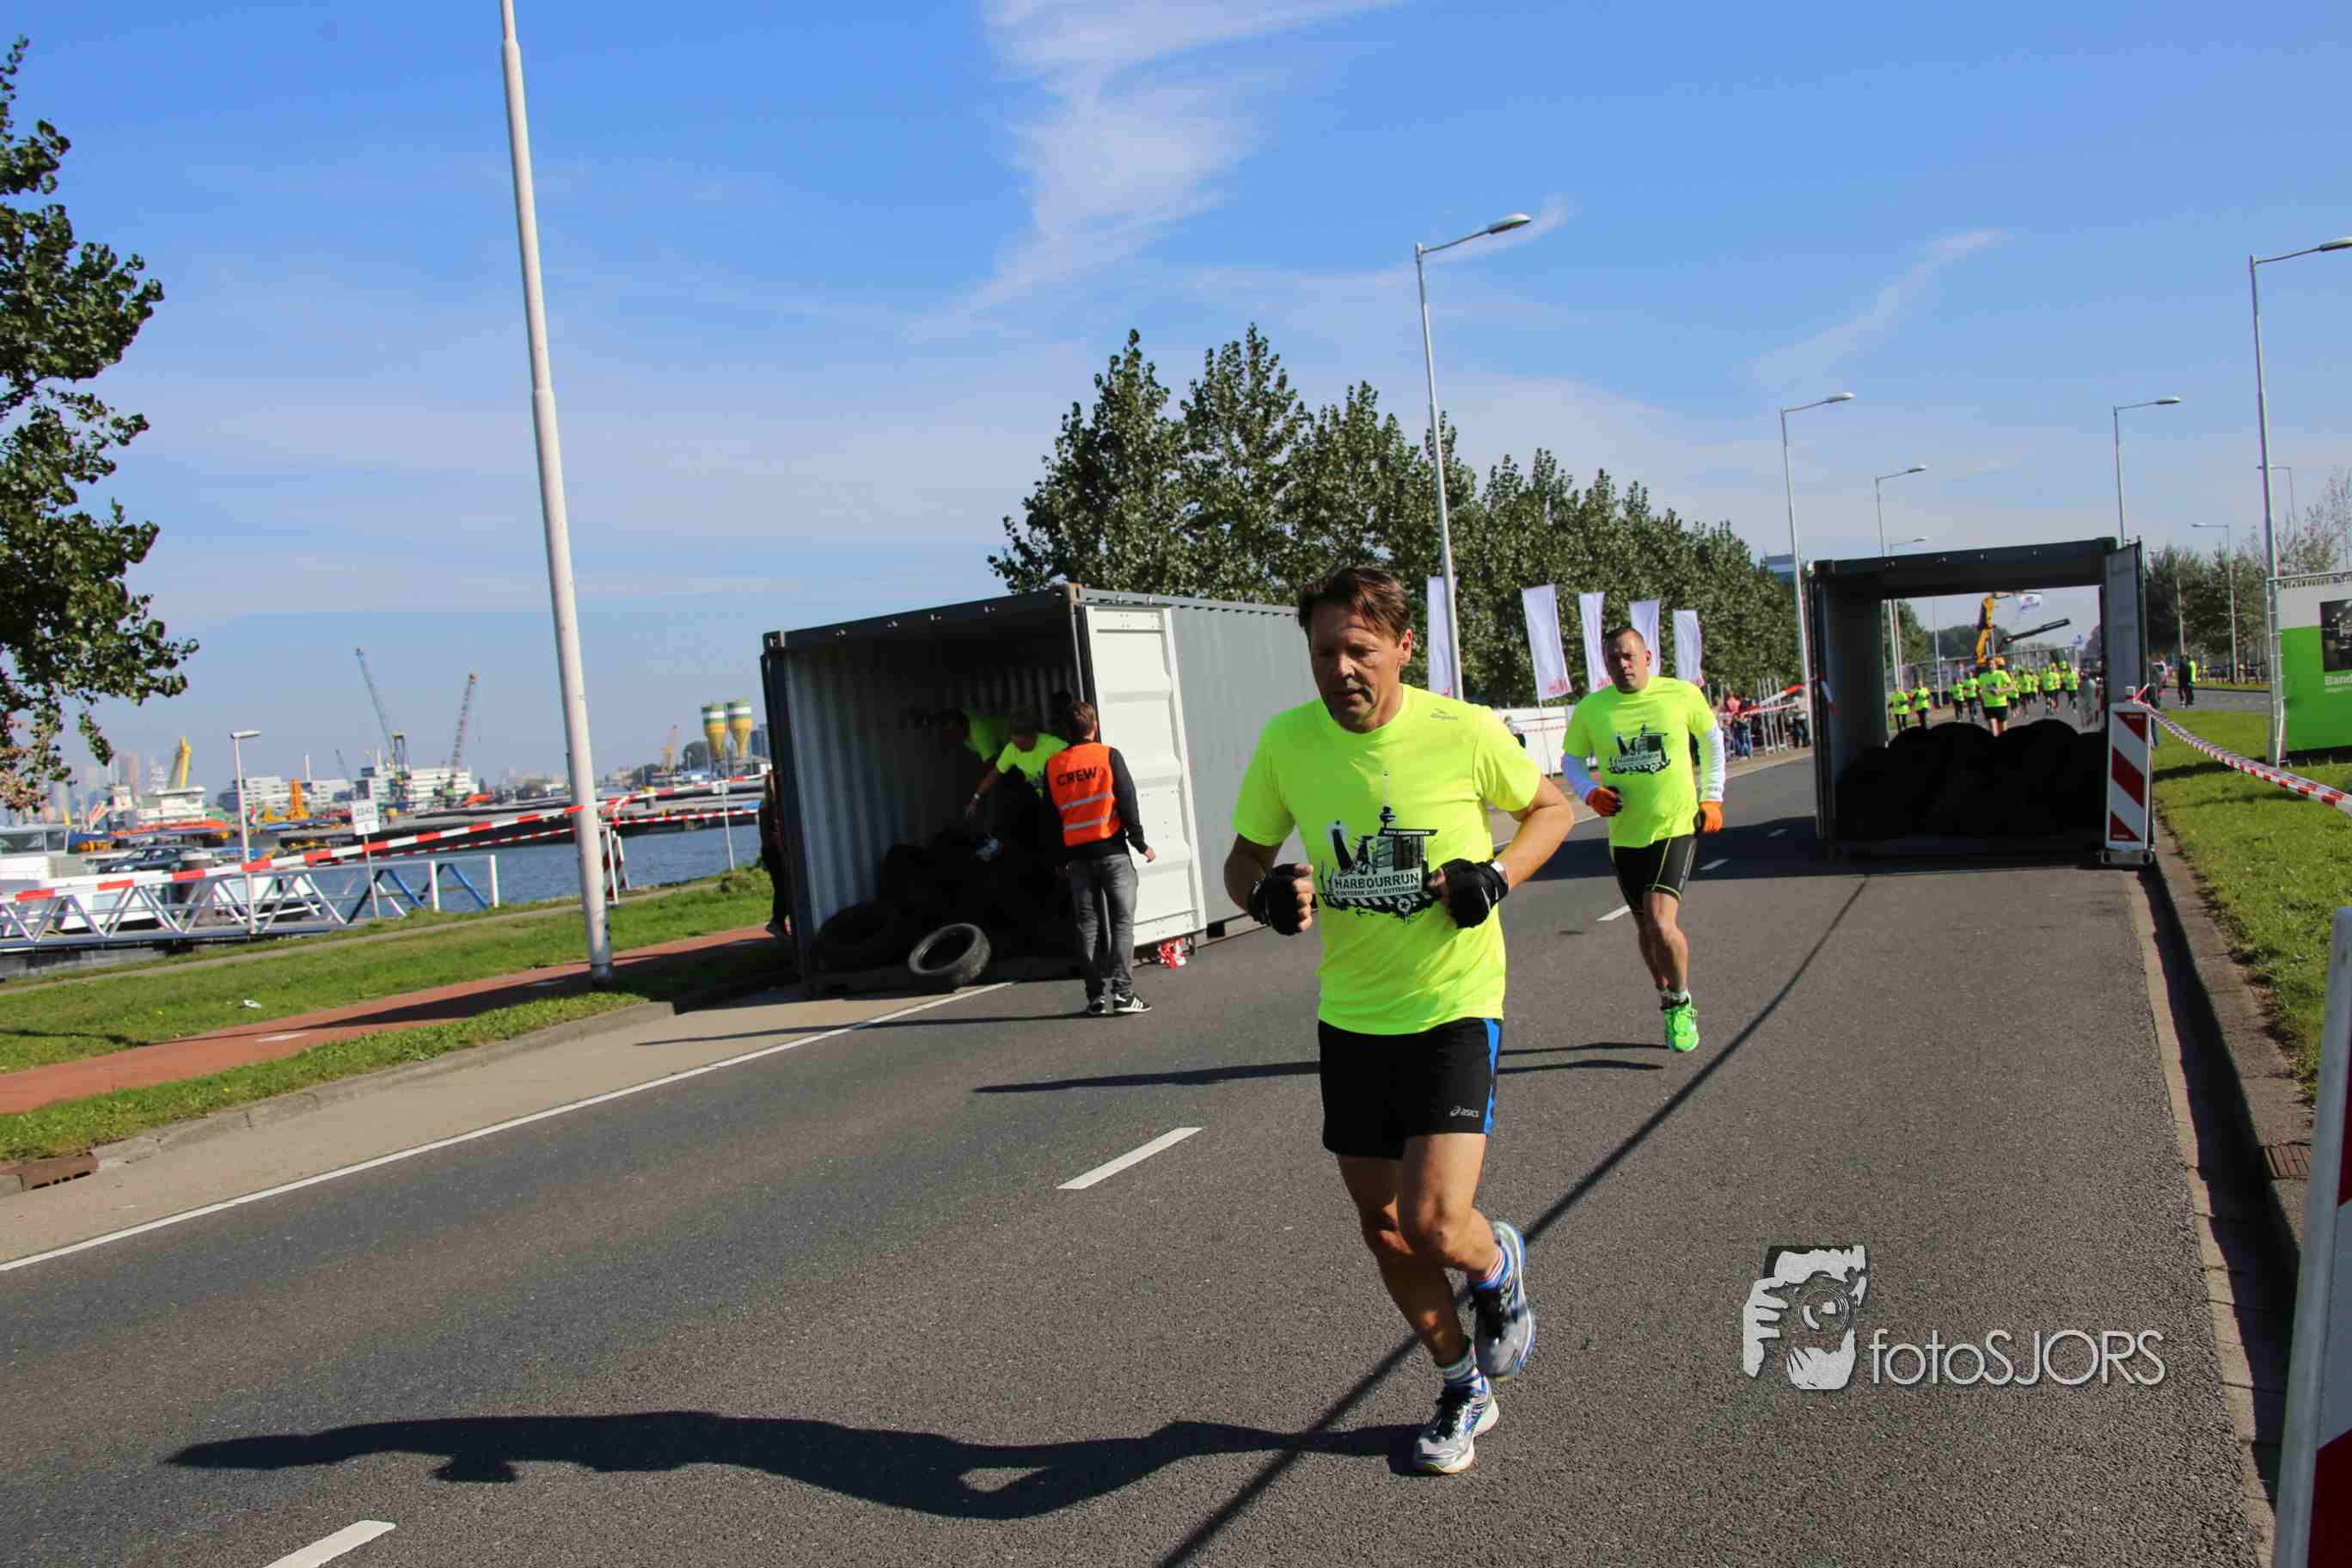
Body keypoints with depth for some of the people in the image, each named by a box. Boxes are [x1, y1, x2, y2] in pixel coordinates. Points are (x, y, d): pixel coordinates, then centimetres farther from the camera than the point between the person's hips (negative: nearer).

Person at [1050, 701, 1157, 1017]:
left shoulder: (1053, 767, 7)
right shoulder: (1108, 756, -4)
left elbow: (1050, 815, 10)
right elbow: (1127, 802, -7)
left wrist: (1059, 859, 17)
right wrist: (1140, 844, 1)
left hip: (1076, 854, 3)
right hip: (1111, 851, -3)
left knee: (1088, 926, 8)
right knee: (1122, 921, 0)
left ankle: (1098, 996, 6)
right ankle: (1122, 991, -10)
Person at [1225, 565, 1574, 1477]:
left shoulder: (1463, 732, -13)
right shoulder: (1286, 743, -6)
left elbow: (1552, 806, 5)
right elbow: (1244, 857, 8)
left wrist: (1498, 875, -13)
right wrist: (1268, 897, -16)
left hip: (1454, 1005, -4)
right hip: (1350, 1016, 4)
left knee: (1434, 1223, -15)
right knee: (1382, 1226, 11)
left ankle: (1500, 1265, 23)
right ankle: (1464, 1388, 36)